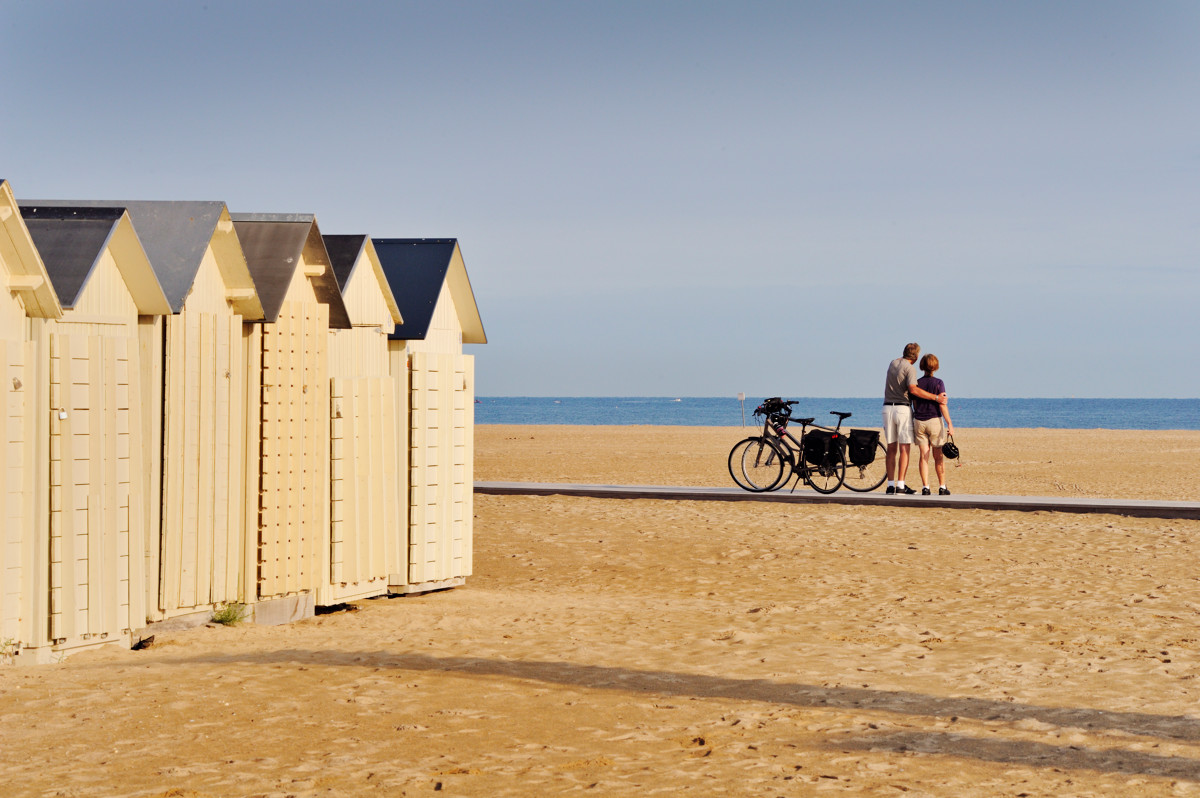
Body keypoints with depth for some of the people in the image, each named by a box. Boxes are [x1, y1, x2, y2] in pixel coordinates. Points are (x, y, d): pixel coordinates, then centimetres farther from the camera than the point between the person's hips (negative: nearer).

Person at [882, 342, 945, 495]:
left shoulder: (892, 363, 11)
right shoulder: (910, 368, -10)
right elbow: (913, 389, -23)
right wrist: (936, 397, -21)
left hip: (888, 408, 6)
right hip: (903, 409, -6)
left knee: (891, 449, 9)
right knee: (904, 449, -4)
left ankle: (891, 485, 6)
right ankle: (900, 485, -10)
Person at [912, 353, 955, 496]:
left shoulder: (917, 383, 3)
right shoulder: (938, 383, -7)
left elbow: (915, 405, 8)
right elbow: (942, 405, -12)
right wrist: (949, 424, -11)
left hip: (919, 421, 2)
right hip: (935, 420, -2)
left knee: (924, 456, 2)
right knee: (939, 456, 8)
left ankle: (925, 487, -6)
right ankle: (942, 487, 12)